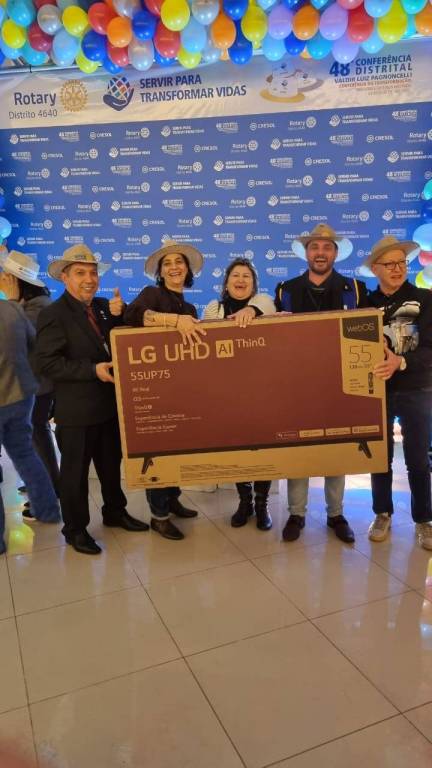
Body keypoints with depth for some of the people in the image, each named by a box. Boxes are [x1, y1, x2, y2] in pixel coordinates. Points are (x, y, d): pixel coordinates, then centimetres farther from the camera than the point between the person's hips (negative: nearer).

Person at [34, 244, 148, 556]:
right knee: (75, 471, 8)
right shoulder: (54, 314, -14)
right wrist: (93, 370, -25)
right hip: (76, 410, -6)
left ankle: (115, 511, 41)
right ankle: (75, 529, 26)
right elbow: (47, 363, -20)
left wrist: (118, 316, -13)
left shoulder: (104, 306, 6)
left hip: (109, 404, 7)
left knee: (112, 464, 21)